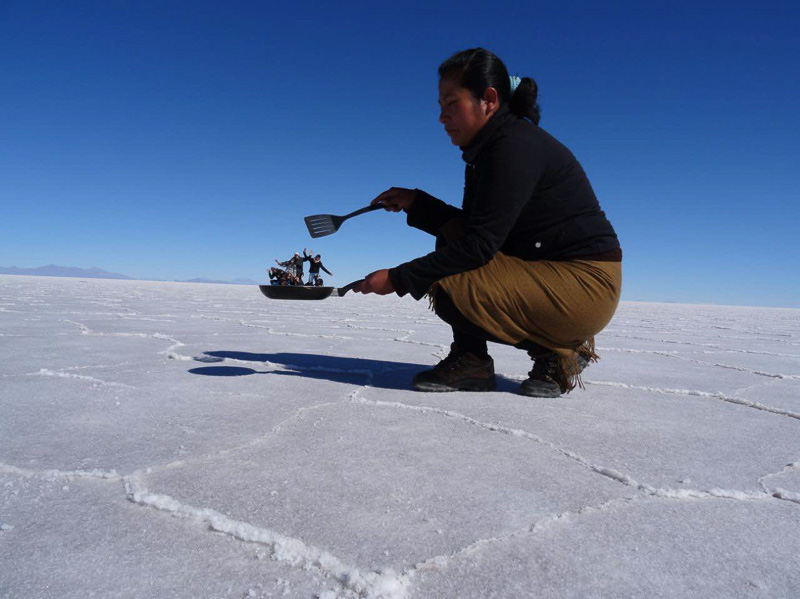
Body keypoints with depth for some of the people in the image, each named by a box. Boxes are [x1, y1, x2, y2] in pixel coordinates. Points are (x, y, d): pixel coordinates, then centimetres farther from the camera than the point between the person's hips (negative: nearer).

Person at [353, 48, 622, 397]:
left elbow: (480, 245, -24)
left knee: (447, 284, -23)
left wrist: (398, 278, -20)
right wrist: (414, 203, 6)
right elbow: (472, 229, 14)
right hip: (546, 269, 10)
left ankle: (559, 349, -3)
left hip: (586, 285, -10)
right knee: (450, 236, 4)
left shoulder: (515, 146, -18)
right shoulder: (490, 149, 12)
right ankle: (471, 361, 2)